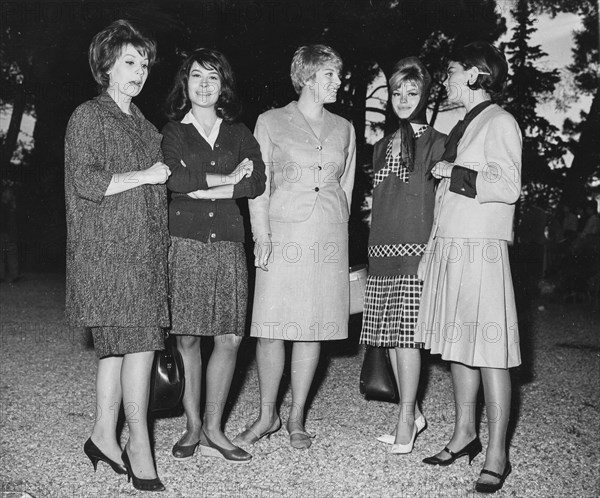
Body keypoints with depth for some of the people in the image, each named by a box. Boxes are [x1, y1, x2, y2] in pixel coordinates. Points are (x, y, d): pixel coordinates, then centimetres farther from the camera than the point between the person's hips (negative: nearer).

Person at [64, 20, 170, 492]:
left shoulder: (145, 125, 22)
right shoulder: (88, 116, -1)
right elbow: (84, 180, -13)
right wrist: (145, 175, -9)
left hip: (146, 250, 7)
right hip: (108, 250, -7)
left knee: (118, 346, 10)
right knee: (138, 344, -10)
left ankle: (104, 436, 19)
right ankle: (139, 447, 0)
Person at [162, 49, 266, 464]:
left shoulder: (239, 134, 16)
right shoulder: (172, 132, 10)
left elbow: (257, 182, -1)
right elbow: (176, 178, -10)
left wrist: (202, 190, -8)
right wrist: (228, 179, -5)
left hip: (229, 241, 2)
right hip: (185, 240, -2)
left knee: (230, 337, -2)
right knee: (187, 336, -1)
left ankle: (213, 430, 10)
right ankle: (193, 426, 13)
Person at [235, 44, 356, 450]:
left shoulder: (344, 129, 15)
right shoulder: (271, 123, 6)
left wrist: (337, 231, 8)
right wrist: (262, 235, -9)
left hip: (329, 239, 3)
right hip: (283, 236, -3)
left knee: (313, 329, 3)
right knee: (271, 329, -5)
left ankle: (297, 417, 16)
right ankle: (267, 415, 12)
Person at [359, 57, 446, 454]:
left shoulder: (437, 144, -1)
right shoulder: (383, 147, 17)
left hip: (416, 247, -6)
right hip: (382, 247, 6)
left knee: (406, 334, -7)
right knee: (389, 335, 7)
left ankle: (405, 420, 4)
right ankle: (412, 413, 20)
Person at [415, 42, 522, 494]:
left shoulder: (499, 122, -6)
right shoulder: (463, 126, 19)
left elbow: (508, 186, -19)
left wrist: (454, 174, -11)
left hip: (481, 251, -8)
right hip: (451, 248, 9)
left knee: (489, 352, -5)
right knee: (458, 347, 12)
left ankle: (497, 456, 2)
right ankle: (465, 434, 24)